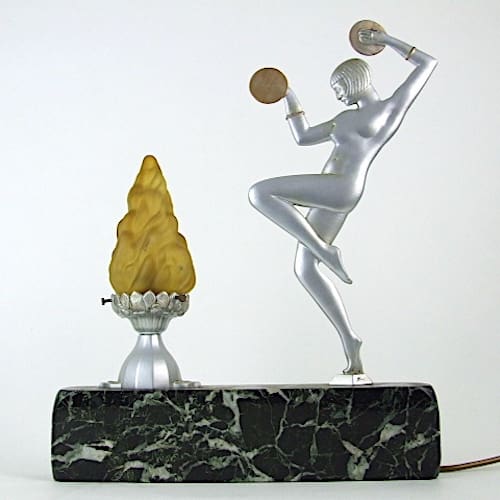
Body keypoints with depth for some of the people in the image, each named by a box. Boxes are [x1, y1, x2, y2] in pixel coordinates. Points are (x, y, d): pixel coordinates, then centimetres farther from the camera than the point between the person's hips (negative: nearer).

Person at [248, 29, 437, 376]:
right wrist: (289, 97, 34)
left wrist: (386, 40, 11)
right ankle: (349, 342, 8)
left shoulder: (392, 107, 10)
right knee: (305, 269, 6)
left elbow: (428, 63, 10)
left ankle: (325, 251, -20)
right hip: (328, 197, 9)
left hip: (341, 188, -9)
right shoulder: (345, 118, 31)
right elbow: (303, 137, 35)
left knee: (259, 193, -21)